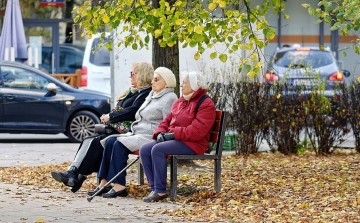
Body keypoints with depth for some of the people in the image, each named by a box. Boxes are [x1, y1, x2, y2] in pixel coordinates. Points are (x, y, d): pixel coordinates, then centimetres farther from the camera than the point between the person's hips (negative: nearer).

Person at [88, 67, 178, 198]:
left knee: (120, 144, -26)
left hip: (151, 137, -9)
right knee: (110, 141, -11)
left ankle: (119, 186, -27)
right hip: (138, 133, 9)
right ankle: (104, 182, -16)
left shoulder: (169, 99, -7)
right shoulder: (152, 95, 23)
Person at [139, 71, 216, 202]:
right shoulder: (179, 102, 21)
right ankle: (154, 188, -15)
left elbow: (198, 130, -20)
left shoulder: (205, 104, -8)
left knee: (158, 150, -31)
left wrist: (174, 134, -20)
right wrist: (160, 133, 0)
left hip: (192, 144, -9)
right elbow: (167, 121, 23)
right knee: (144, 149, -13)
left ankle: (160, 191, -26)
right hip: (173, 140, 9)